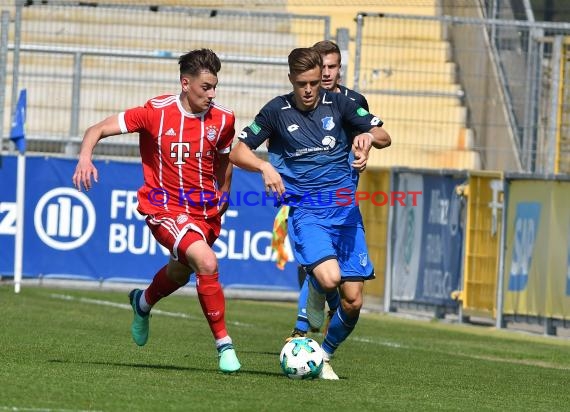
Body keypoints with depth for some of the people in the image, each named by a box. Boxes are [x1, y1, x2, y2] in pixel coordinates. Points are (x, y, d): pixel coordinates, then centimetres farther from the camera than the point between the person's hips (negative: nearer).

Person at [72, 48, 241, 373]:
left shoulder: (223, 120, -3)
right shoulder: (157, 113, -14)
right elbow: (98, 129, -11)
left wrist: (222, 197, 19)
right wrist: (85, 157, -29)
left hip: (206, 212, 5)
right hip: (165, 209, -5)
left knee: (181, 272, 25)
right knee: (207, 263, -27)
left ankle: (144, 302, 62)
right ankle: (224, 345, -16)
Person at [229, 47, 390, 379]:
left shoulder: (339, 104, 5)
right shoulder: (277, 111, 1)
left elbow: (384, 137, 7)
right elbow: (238, 153, 3)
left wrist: (368, 137, -16)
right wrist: (265, 167, -17)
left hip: (345, 209, 3)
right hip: (305, 211, -3)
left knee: (353, 301, -2)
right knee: (328, 278, -28)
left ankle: (325, 356, 23)